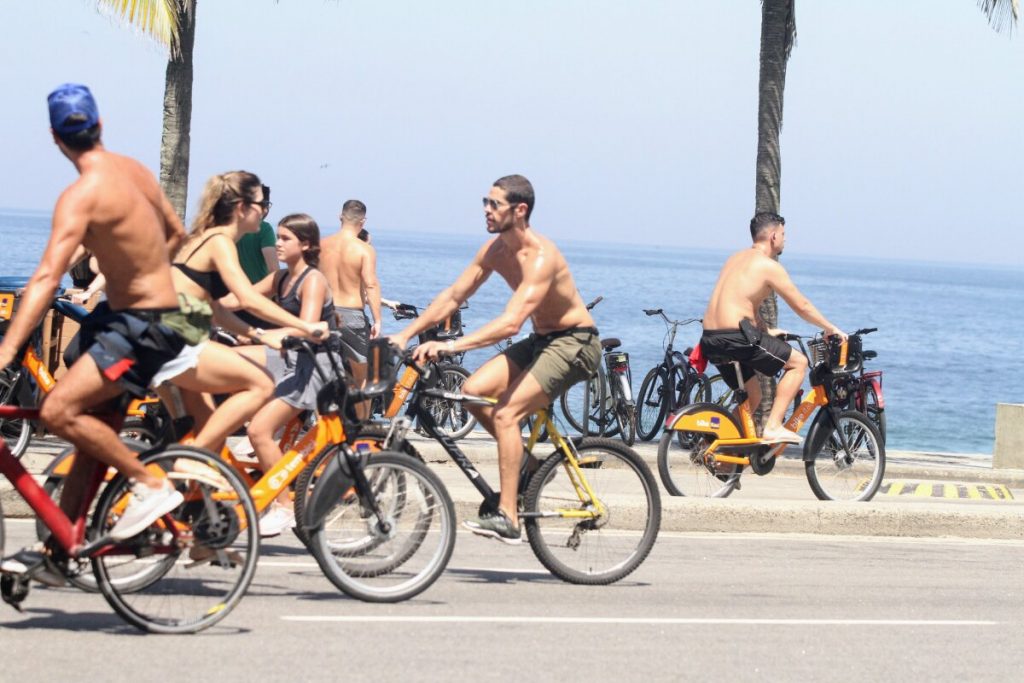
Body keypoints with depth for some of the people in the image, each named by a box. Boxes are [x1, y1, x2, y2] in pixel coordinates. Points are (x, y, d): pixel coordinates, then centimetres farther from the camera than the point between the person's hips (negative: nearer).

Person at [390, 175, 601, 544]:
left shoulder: (541, 257, -27)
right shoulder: (494, 250, 0)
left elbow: (510, 322, -37)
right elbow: (453, 296, 5)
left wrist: (452, 345, -44)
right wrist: (405, 335, -4)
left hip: (574, 343, -8)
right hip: (540, 340, 8)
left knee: (506, 413, -21)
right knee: (473, 391, -9)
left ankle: (507, 518, -20)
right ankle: (525, 462, 9)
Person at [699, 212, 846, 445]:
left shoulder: (736, 259, 20)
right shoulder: (769, 266, -5)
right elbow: (801, 306, -1)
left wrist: (766, 331, 36)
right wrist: (831, 329, 11)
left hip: (711, 340, 9)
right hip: (736, 338, -9)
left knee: (752, 395, 23)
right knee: (798, 362, 3)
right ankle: (773, 427, -5)